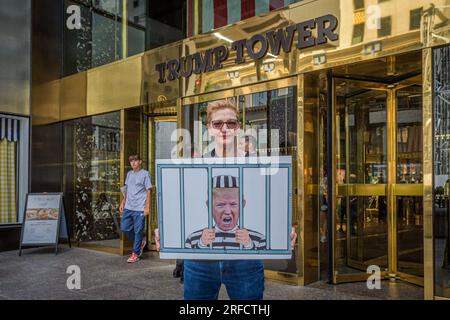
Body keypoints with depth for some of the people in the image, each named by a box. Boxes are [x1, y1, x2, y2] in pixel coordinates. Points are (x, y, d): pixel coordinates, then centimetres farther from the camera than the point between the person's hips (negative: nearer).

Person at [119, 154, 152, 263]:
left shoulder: (145, 174, -5)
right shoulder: (129, 174, 15)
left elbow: (149, 191, -7)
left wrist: (147, 207, -12)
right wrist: (123, 202, 17)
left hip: (139, 208, -6)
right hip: (128, 207, 7)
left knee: (138, 231, 0)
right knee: (125, 228, 8)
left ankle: (135, 254, 11)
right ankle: (140, 243, 28)